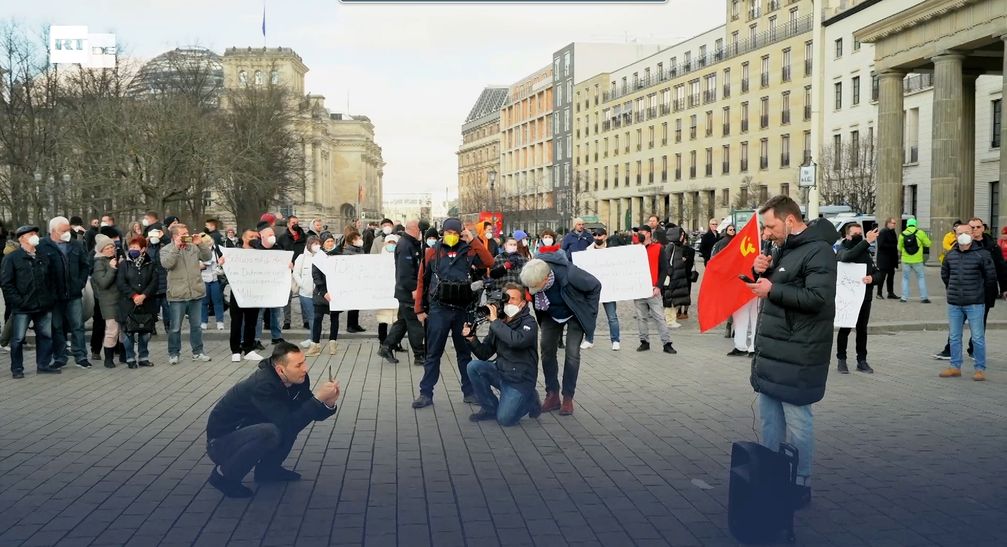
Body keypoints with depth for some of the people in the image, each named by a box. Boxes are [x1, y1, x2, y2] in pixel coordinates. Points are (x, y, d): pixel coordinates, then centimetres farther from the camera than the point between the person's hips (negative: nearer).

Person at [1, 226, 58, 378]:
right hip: (22, 308, -5)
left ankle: (43, 364, 20)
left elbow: (51, 279, 19)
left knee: (46, 335, 8)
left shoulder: (43, 257, 12)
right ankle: (17, 369, 12)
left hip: (44, 307, 5)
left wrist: (50, 298, 8)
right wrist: (17, 301, -14)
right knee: (18, 338, 1)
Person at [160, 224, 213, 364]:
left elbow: (207, 257, 2)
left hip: (195, 293, 4)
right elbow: (166, 264, -20)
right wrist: (176, 247, -22)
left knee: (196, 325, 12)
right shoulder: (166, 250, -2)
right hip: (177, 295, -4)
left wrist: (201, 243, -10)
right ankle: (173, 354, 17)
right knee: (175, 327, 5)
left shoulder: (194, 247, 8)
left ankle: (197, 352, 21)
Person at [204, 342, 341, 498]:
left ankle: (267, 469, 9)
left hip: (247, 429, 8)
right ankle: (224, 475, -11)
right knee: (270, 433, -33)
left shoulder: (298, 379, -8)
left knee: (297, 418, -2)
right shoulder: (263, 385, -32)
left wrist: (328, 404, -20)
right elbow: (287, 426, -36)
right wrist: (318, 398, -37)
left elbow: (310, 413, 0)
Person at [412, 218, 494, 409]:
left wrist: (473, 240, -11)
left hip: (462, 309, 2)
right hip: (438, 309, -1)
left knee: (464, 352, 12)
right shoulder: (432, 252, 1)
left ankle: (469, 392, 21)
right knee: (433, 353, 4)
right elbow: (422, 281, 3)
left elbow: (489, 262, -10)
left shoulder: (468, 251, 4)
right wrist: (419, 309, 0)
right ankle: (426, 393, 10)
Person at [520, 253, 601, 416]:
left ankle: (568, 398, 0)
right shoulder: (530, 277, -30)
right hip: (551, 314, 4)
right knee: (547, 350, -3)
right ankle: (552, 395, 6)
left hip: (575, 314, -4)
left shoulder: (569, 274, -40)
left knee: (572, 353, -8)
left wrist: (589, 311, -17)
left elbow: (595, 286, -22)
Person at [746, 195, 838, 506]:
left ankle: (800, 485, 10)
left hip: (797, 355, -9)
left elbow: (818, 298, -24)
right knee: (769, 415, 14)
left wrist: (772, 290, -19)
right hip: (771, 351, 9)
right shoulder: (783, 248, 15)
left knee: (797, 420, -1)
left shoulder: (817, 251, -14)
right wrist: (760, 272, 3)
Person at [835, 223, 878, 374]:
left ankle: (862, 361, 20)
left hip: (864, 296, 5)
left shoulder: (866, 252, 11)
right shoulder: (843, 250, -7)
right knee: (845, 329, 2)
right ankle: (842, 360, 12)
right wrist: (867, 241, -36)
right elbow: (847, 257, -32)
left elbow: (876, 272, 12)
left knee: (862, 330, 11)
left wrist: (872, 277, -12)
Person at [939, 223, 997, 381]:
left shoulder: (982, 254, -8)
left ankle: (980, 369, 7)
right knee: (954, 337, 11)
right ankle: (955, 367, 20)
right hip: (954, 304, 5)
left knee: (978, 338, 0)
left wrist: (982, 294, 6)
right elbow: (944, 274, 22)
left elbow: (991, 277, -3)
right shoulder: (950, 255, 6)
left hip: (975, 304, -5)